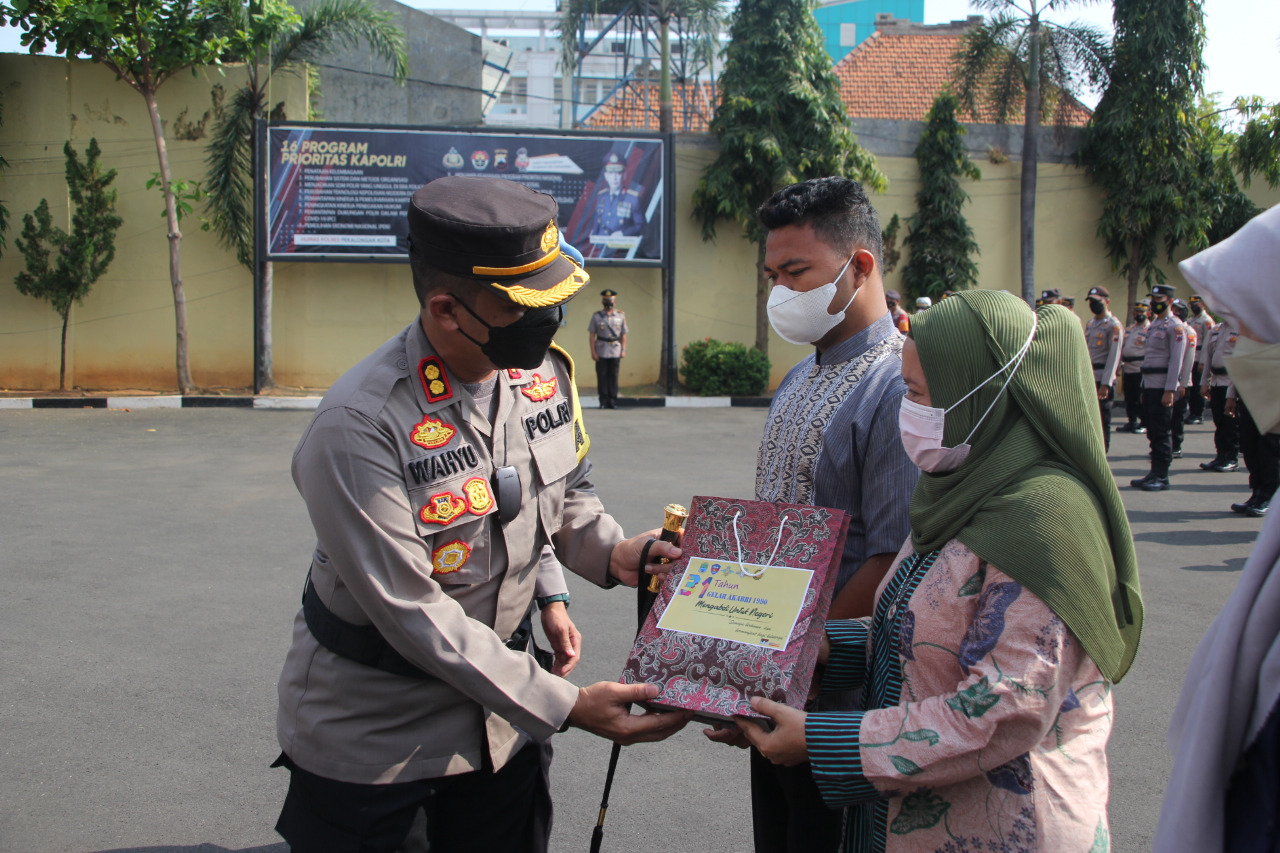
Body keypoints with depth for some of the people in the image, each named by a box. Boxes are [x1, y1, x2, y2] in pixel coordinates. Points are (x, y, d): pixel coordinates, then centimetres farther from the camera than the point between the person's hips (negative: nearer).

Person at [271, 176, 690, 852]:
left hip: (499, 712, 6)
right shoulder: (359, 427, -28)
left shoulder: (545, 370, -6)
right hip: (370, 732, -5)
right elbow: (412, 613, -26)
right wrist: (565, 706, -26)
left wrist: (610, 552, -10)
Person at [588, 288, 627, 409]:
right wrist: (593, 352, -5)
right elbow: (591, 335, 2)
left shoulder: (621, 316, 7)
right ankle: (603, 402, 5)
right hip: (601, 352, -1)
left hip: (615, 351, 1)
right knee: (602, 376, -1)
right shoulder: (596, 316, 4)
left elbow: (623, 335, 9)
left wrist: (623, 350, 0)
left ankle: (613, 401, 6)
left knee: (613, 376, 1)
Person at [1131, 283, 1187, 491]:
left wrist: (1169, 390, -20)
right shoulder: (1153, 325, 17)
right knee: (1152, 432, 11)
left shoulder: (1175, 327, -9)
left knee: (1161, 432, -6)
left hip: (1162, 387, -8)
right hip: (1149, 385, 8)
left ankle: (1162, 477, -1)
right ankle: (1154, 473, 16)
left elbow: (1176, 361, -15)